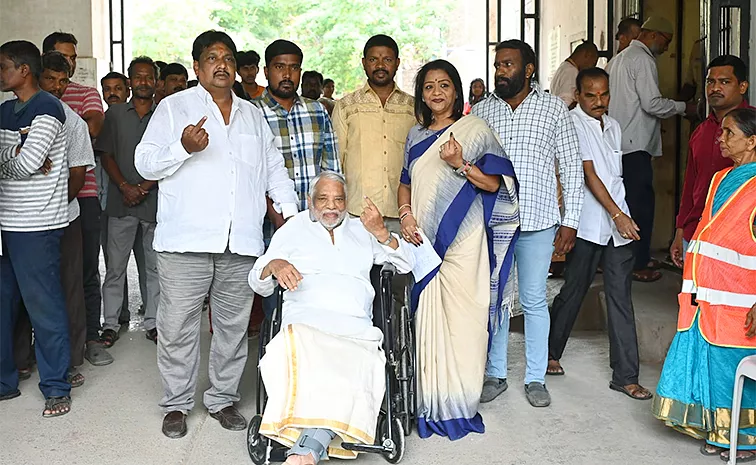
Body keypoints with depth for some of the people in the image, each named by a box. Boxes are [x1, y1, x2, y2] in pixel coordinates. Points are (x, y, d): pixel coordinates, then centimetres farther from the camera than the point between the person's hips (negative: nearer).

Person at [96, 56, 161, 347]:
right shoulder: (115, 114, 9)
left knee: (155, 266, 5)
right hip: (121, 202, 1)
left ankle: (152, 322, 15)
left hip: (156, 200, 0)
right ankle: (110, 323, 12)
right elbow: (106, 156, 5)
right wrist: (125, 187, -9)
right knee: (115, 266, 3)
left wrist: (144, 187, -10)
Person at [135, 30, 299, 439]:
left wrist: (290, 210, 12)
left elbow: (273, 167, 25)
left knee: (233, 325, 8)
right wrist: (183, 148, -15)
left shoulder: (253, 115, 20)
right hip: (186, 240, -3)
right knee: (177, 325, 0)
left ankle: (223, 399, 22)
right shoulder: (173, 107, 7)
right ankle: (176, 404, 15)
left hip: (241, 243, 4)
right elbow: (145, 163, 2)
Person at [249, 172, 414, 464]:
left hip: (356, 327, 1)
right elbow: (258, 283, 18)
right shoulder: (294, 228, 22)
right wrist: (273, 265, -7)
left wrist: (381, 233, 1)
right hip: (305, 319, -1)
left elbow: (407, 265, 19)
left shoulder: (362, 229, 26)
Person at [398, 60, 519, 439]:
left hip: (463, 240, -4)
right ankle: (430, 403, 14)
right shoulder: (416, 135, 16)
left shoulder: (475, 130, 1)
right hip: (424, 239, 4)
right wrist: (405, 214, 4)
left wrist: (460, 164, -18)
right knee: (427, 317, 4)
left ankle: (459, 403, 5)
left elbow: (493, 184, -3)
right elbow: (406, 182, 21)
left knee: (461, 318, -6)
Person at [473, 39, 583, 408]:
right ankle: (496, 374, 24)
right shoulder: (480, 112, 7)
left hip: (537, 222, -2)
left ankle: (536, 378, 20)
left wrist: (570, 221, -1)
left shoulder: (553, 108, 2)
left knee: (534, 301, 6)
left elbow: (571, 166, 3)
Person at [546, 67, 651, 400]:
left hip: (618, 224, 6)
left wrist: (622, 215, 17)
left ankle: (625, 375, 8)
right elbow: (588, 174, -14)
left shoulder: (613, 126, 15)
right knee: (573, 293, 6)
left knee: (621, 298, 4)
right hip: (587, 225, -6)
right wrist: (617, 215, -18)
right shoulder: (572, 124, -7)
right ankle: (550, 353, 27)